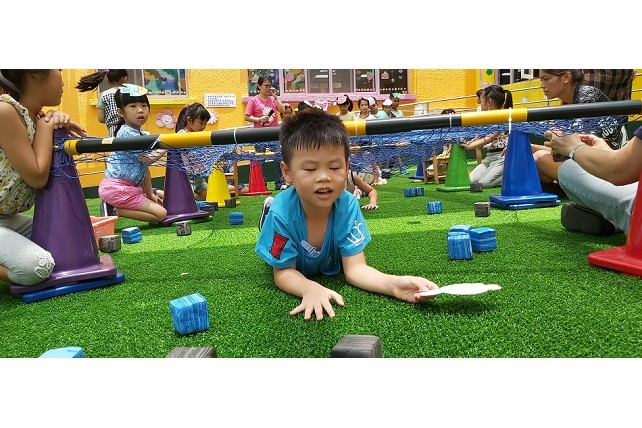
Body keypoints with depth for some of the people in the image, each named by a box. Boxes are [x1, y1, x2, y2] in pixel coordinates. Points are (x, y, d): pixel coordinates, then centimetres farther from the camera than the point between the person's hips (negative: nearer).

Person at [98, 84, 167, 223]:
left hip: (131, 186, 9)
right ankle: (114, 211, -8)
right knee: (161, 214, -12)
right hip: (117, 187, -9)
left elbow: (145, 168, 17)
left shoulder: (143, 135, 14)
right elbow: (148, 158, -19)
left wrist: (150, 195, 16)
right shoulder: (127, 133, -14)